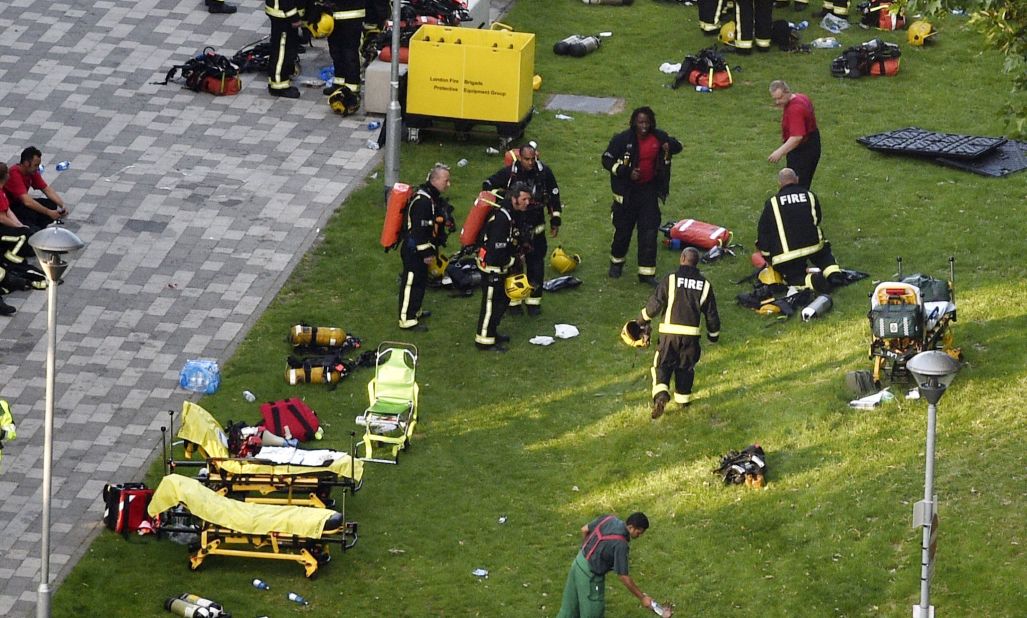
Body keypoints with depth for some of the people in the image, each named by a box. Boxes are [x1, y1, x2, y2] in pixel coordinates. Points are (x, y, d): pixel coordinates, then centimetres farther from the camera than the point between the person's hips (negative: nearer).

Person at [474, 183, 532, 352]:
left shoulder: (510, 215, 8)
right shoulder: (501, 218, -26)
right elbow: (496, 248, -27)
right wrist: (495, 273, -23)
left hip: (501, 267, 10)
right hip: (491, 267, -10)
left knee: (503, 300, 20)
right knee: (491, 303, -3)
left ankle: (492, 332, 34)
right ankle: (484, 340, 4)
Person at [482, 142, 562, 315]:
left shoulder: (544, 172, -8)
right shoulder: (510, 173, -15)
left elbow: (554, 196, 4)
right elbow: (488, 185, -3)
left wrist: (555, 221, 8)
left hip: (536, 228, 2)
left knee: (536, 264, 6)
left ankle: (534, 301, 17)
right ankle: (513, 301, 14)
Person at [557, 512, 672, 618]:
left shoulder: (607, 519, -7)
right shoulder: (620, 545, -29)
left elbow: (584, 530, 9)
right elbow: (623, 577, -24)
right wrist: (642, 597, -16)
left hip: (579, 561, 8)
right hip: (590, 575, -8)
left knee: (570, 605, 24)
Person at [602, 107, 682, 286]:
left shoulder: (659, 138, -2)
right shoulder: (622, 139, -12)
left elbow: (677, 145, 14)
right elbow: (607, 159, -7)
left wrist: (670, 146, -12)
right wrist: (626, 172, -18)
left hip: (649, 190, 2)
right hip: (627, 191, -2)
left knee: (649, 232, -2)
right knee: (623, 230, 11)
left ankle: (647, 272, 4)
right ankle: (616, 262, 36)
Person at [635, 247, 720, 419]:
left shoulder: (670, 280, -6)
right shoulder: (704, 284, 5)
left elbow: (654, 304, -7)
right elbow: (711, 313, 10)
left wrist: (642, 320, 10)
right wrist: (713, 333, 25)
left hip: (669, 331, -3)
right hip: (691, 333, 3)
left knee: (662, 364, 3)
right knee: (686, 366, 19)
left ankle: (661, 394, -18)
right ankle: (683, 398, 27)